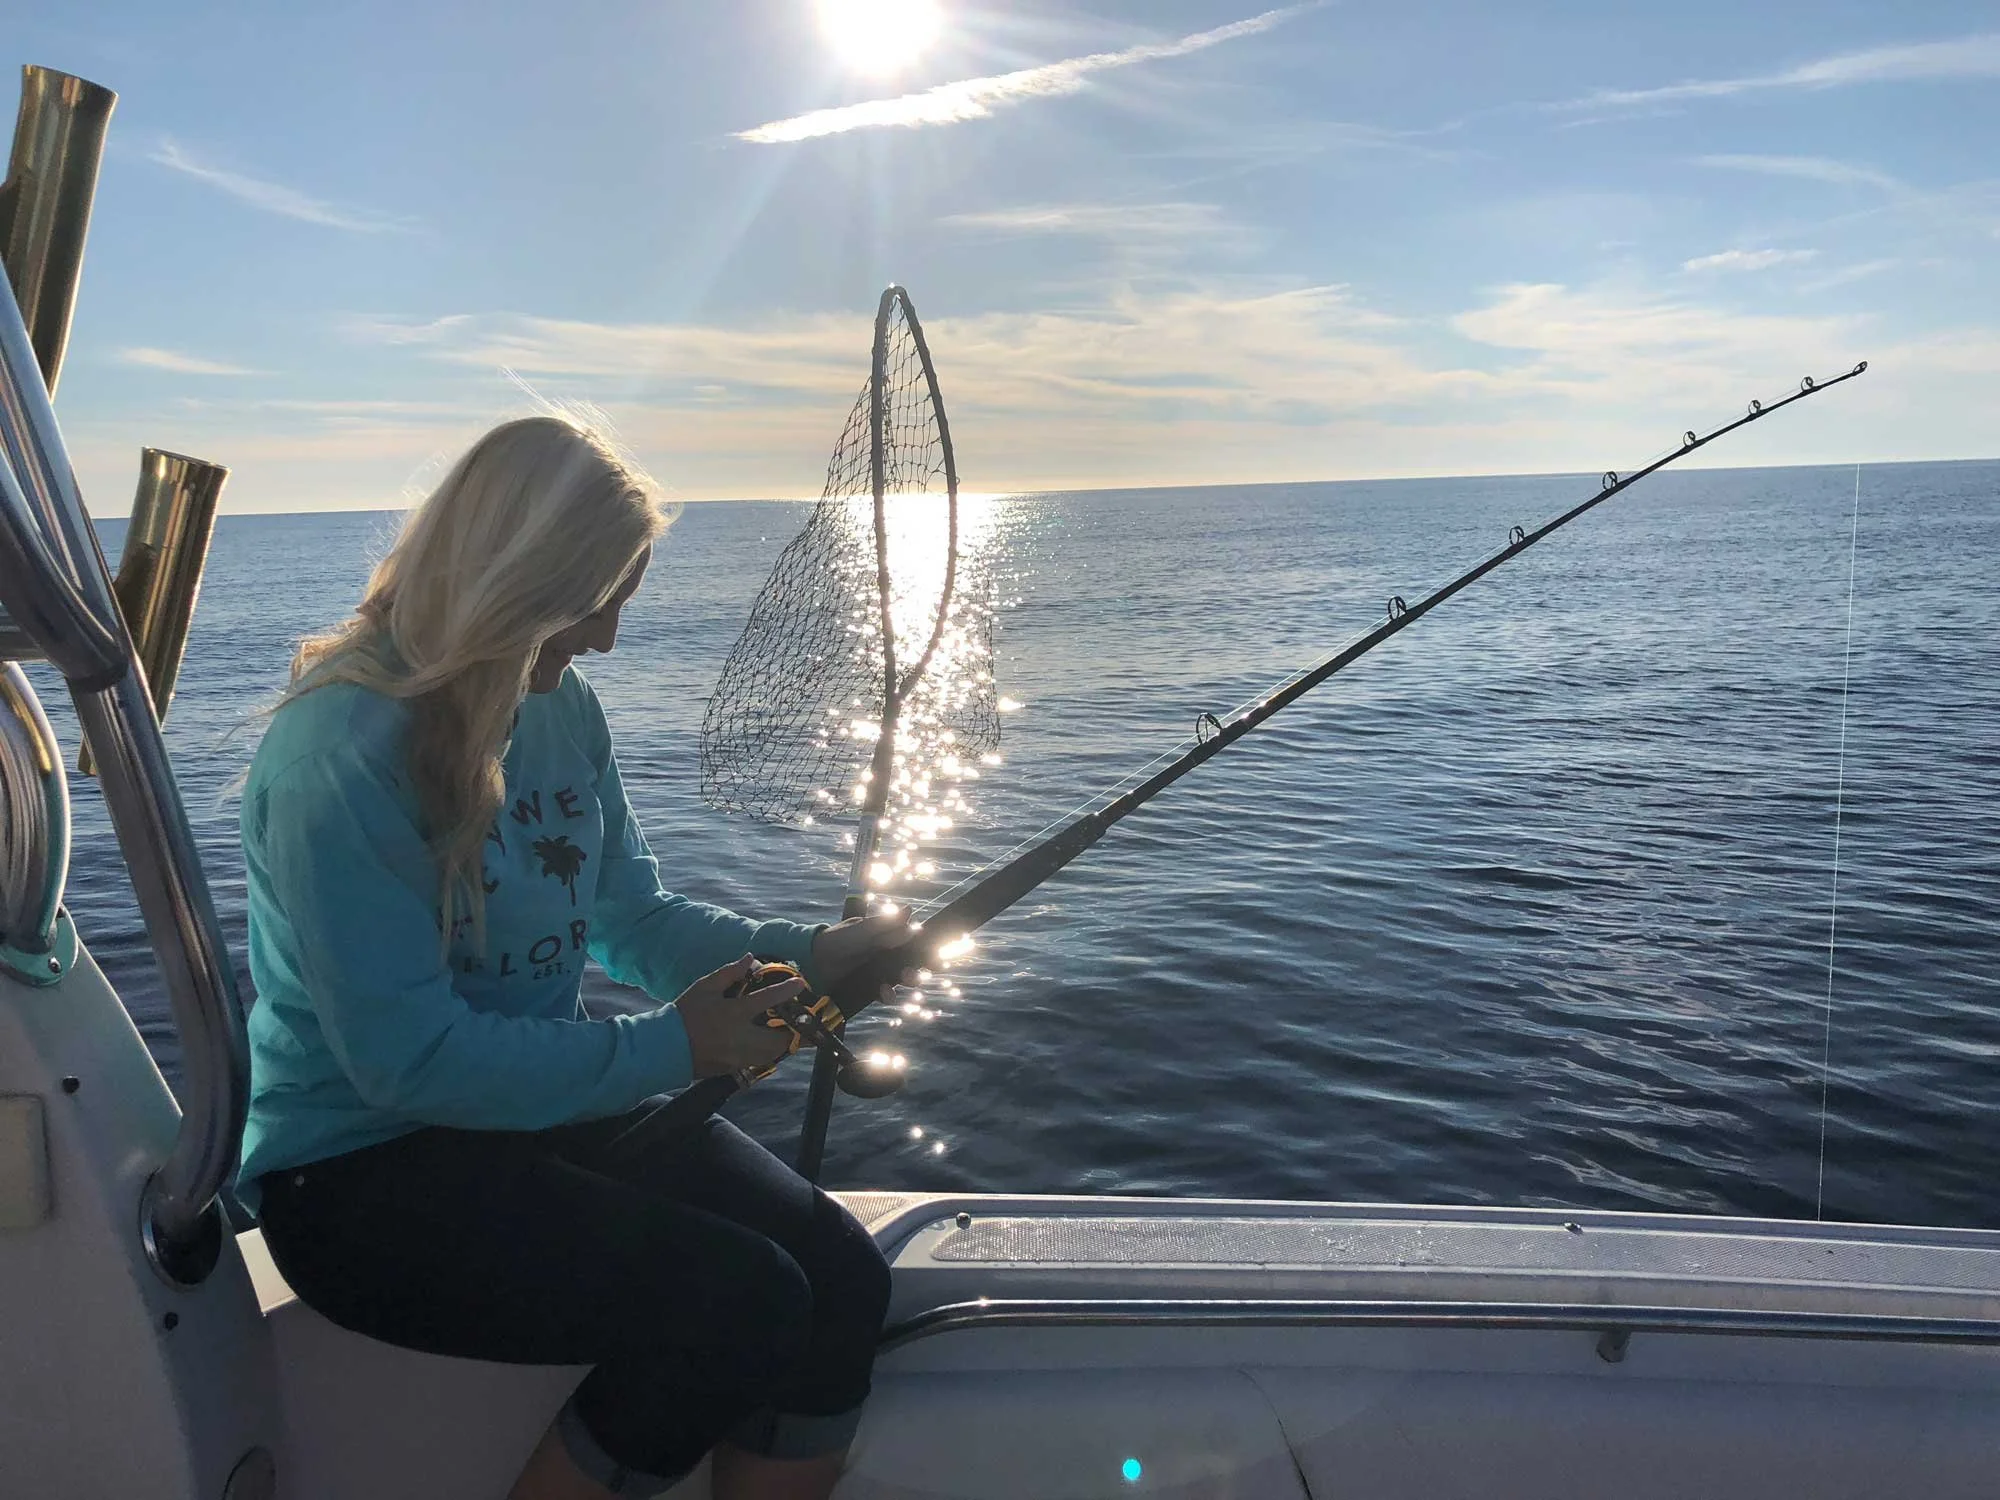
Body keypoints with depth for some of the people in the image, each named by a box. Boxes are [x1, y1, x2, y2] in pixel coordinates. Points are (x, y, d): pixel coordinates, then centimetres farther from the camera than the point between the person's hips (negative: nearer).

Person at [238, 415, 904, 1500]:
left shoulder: (564, 709, 3)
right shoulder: (342, 749, -21)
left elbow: (631, 917, 9)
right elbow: (407, 1058, -24)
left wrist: (803, 956, -7)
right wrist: (666, 1050, -20)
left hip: (544, 1111, 7)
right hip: (359, 1168, -7)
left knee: (841, 1277, -12)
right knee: (740, 1303, -23)